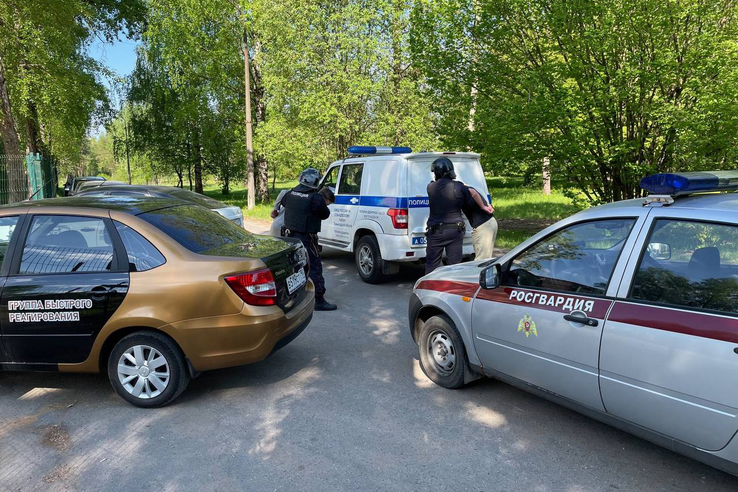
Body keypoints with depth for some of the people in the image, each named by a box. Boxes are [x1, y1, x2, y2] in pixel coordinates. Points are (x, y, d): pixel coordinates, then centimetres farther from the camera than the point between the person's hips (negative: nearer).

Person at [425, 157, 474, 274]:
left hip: (435, 232, 0)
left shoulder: (431, 187, -7)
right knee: (455, 265, 8)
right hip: (455, 231, 0)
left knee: (431, 264, 11)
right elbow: (470, 204, 0)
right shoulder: (459, 187, -8)